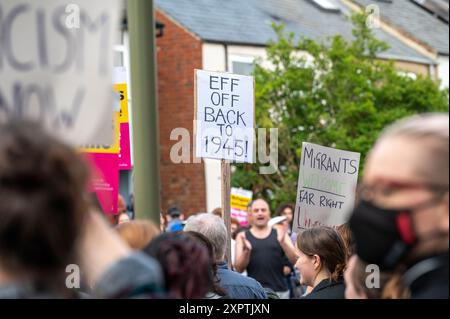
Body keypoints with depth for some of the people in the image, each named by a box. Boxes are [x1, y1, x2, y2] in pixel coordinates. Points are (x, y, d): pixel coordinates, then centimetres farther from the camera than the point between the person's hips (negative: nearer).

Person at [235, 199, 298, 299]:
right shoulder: (243, 236, 9)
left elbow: (295, 260, 1)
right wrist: (246, 251, -16)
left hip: (280, 291, 1)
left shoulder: (279, 233, 10)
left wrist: (283, 242, -16)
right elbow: (239, 268, 2)